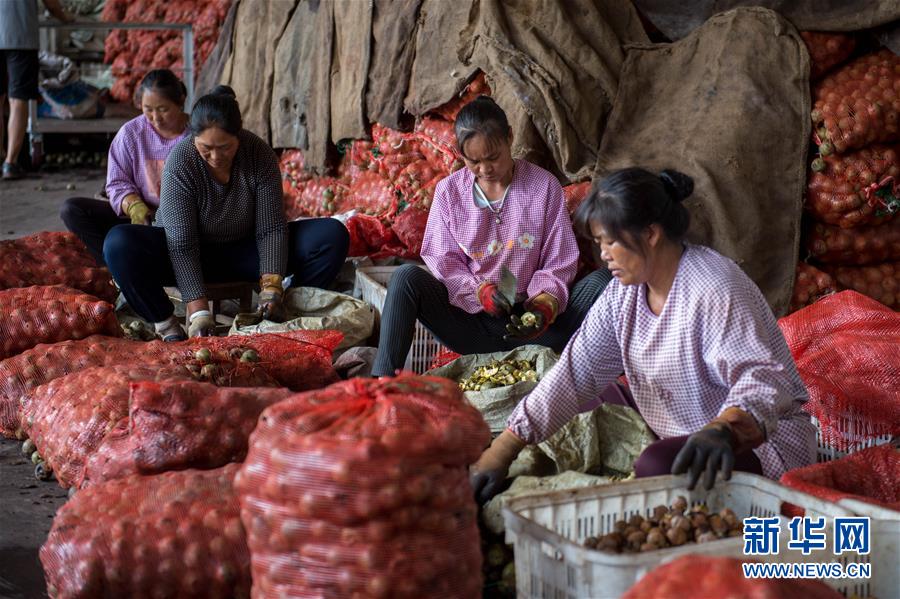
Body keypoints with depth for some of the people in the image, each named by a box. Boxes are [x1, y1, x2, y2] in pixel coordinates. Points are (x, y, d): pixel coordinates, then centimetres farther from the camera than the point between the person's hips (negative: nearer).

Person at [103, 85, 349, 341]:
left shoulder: (260, 155, -18)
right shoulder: (180, 162, -25)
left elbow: (271, 228, -15)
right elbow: (181, 244, -27)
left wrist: (271, 285, -29)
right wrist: (199, 310, -34)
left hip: (244, 251, 2)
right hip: (192, 257, -2)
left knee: (333, 235, -19)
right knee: (119, 243, -33)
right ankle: (167, 326, -21)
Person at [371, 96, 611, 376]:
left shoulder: (544, 185, 1)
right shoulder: (449, 192, 4)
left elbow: (559, 265, 0)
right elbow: (445, 264, 2)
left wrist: (544, 306, -20)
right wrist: (479, 291, -18)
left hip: (529, 321, -1)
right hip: (472, 321, 1)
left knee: (602, 280, -24)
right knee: (407, 277, -24)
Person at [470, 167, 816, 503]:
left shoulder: (713, 291, -24)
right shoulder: (624, 291, 0)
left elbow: (762, 380, -33)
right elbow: (575, 372, -5)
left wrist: (721, 431, -56)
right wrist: (500, 452, -14)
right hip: (678, 432, 9)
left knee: (658, 467, -33)